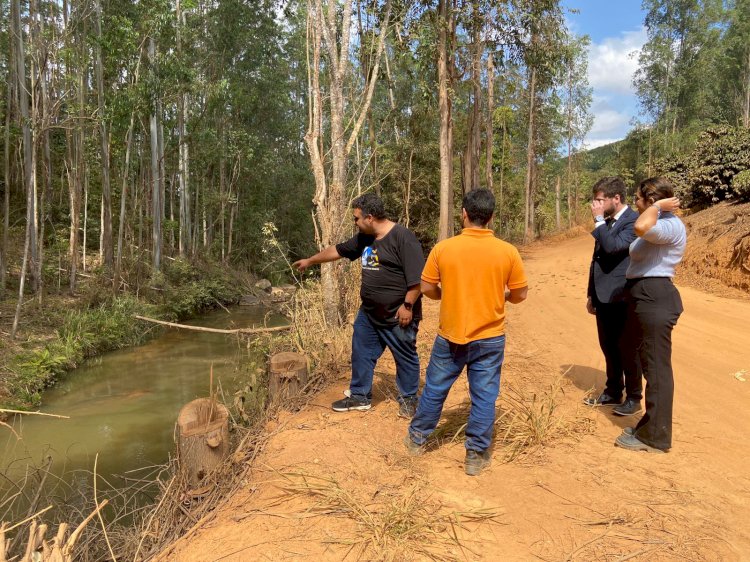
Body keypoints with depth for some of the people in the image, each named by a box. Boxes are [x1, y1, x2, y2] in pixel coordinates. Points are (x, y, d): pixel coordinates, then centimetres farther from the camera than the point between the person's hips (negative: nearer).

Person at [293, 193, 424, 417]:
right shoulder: (364, 238, 7)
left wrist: (407, 305, -21)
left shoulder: (403, 237, -18)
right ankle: (360, 396, 31)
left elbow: (417, 276, -21)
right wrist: (310, 261, 28)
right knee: (361, 353, 15)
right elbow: (337, 250, 20)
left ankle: (408, 399, 28)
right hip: (368, 313, 8)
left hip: (398, 316, -8)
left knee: (406, 358, 9)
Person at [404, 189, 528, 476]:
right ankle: (476, 456, 20)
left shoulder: (443, 248, -11)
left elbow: (426, 288, -4)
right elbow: (520, 294, -2)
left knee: (435, 389, 17)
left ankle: (417, 439, 34)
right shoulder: (507, 251, -9)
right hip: (490, 338, 0)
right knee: (484, 397, 11)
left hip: (450, 336, 1)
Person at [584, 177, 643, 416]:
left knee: (627, 349, 3)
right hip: (603, 297, 8)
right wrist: (591, 294, 20)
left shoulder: (634, 220, -12)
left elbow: (613, 246, -28)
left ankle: (634, 398, 17)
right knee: (609, 348, 16)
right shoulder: (606, 222, 13)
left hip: (622, 298, -8)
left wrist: (599, 219, -18)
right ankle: (613, 392, 29)